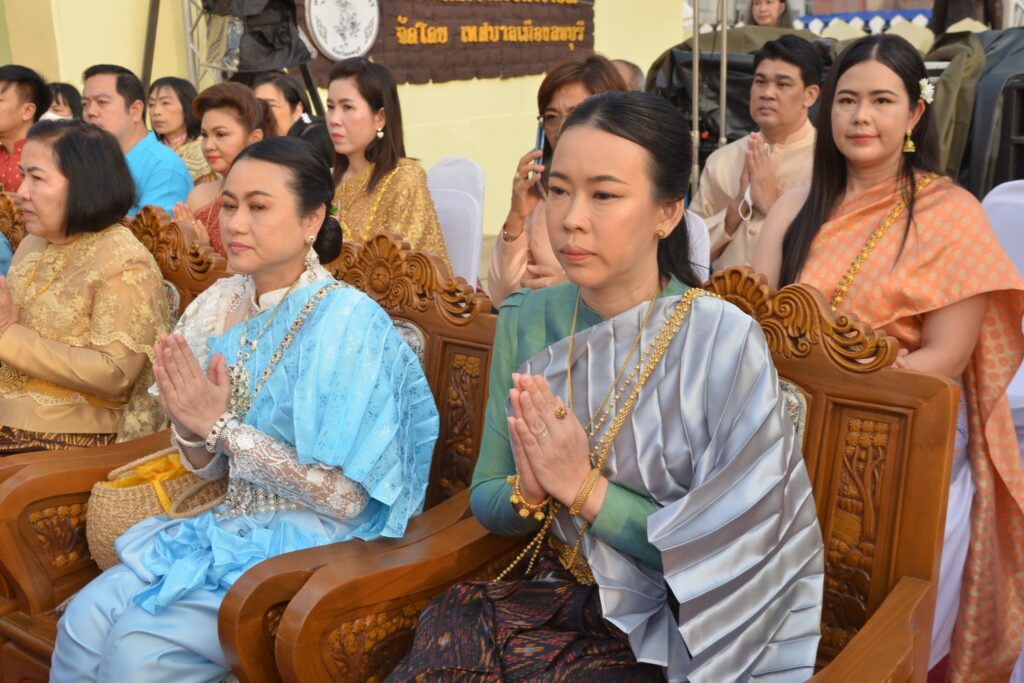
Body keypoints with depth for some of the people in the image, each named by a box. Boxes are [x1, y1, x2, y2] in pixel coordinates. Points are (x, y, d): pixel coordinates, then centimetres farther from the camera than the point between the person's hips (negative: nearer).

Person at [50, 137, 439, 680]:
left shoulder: (345, 320, -18)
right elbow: (210, 468, 10)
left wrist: (222, 426, -19)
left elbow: (344, 496, -20)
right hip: (235, 526, 6)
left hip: (317, 545, -6)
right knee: (83, 621, -10)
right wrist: (191, 429, -13)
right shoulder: (222, 305, 2)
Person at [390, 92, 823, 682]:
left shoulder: (723, 341, -16)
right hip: (555, 593, 4)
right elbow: (485, 501, 4)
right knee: (450, 627, -23)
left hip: (674, 630, -4)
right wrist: (528, 492, -17)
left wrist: (585, 487, -21)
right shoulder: (525, 321, -2)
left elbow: (729, 550, -15)